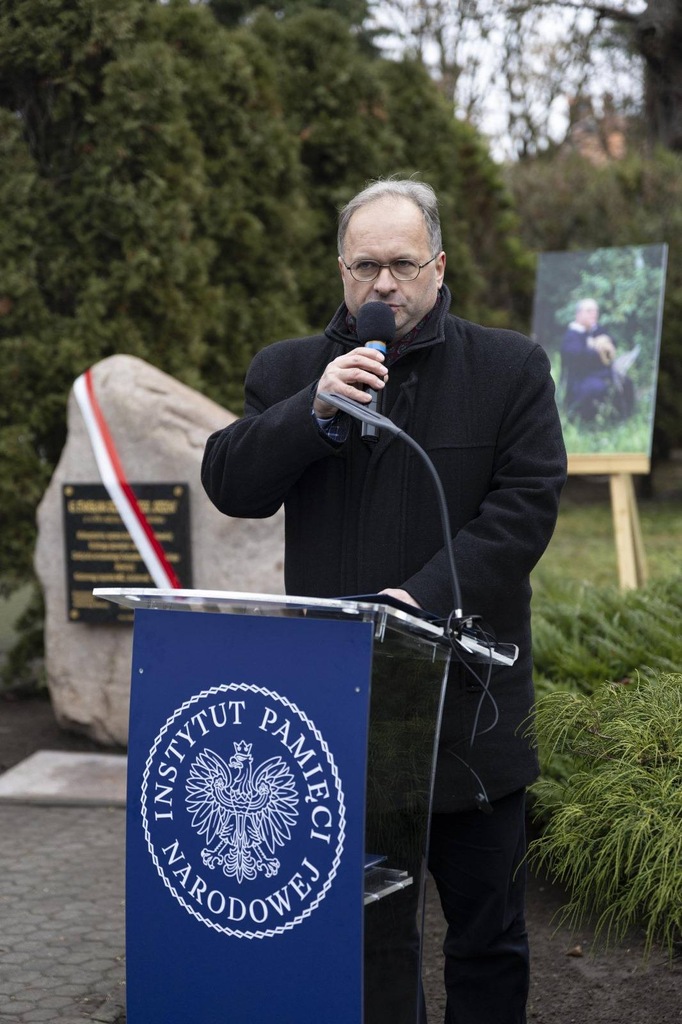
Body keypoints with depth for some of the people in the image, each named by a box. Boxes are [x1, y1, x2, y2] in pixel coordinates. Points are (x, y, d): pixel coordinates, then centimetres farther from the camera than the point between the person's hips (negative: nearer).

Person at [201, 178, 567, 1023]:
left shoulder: (510, 368, 2)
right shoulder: (286, 370, 9)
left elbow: (526, 503, -7)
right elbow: (229, 485, 1)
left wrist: (426, 595, -19)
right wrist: (313, 410, -14)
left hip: (466, 702, -2)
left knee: (486, 933, 7)